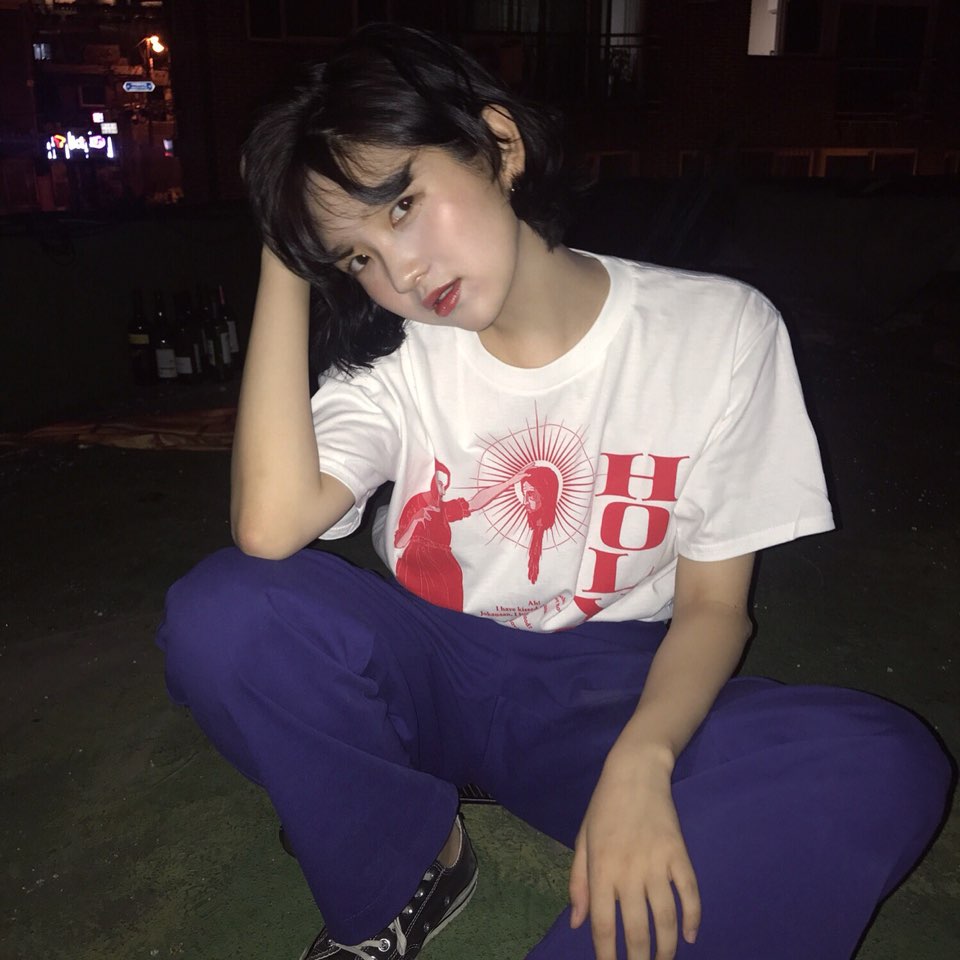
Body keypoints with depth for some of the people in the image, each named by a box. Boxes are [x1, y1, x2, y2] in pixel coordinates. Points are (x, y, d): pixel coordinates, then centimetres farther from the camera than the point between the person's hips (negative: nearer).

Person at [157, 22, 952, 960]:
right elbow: (270, 527, -25)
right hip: (427, 670, 2)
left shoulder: (718, 330, -11)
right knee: (219, 612, -25)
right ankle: (414, 870, -1)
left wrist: (640, 762, -25)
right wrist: (285, 265, -18)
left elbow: (714, 604, -6)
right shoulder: (393, 355, -7)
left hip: (612, 695, -1)